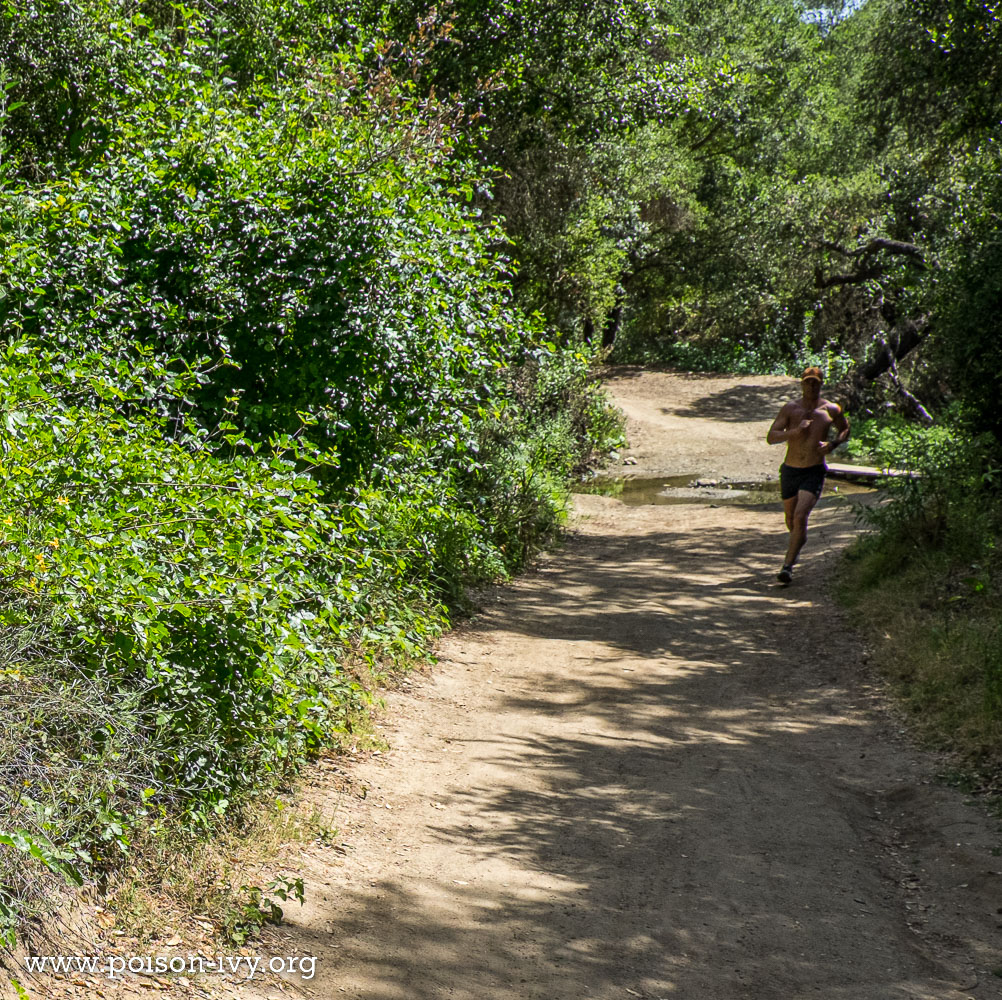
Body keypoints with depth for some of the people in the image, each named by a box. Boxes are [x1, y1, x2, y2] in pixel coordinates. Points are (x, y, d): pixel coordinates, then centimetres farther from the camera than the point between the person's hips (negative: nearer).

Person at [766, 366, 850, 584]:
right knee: (791, 520, 17)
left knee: (800, 517, -19)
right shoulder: (790, 408, -2)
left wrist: (833, 444, -2)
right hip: (790, 470, 2)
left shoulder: (831, 409, 0)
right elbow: (771, 437, -7)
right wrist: (795, 431, -23)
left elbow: (845, 429, 19)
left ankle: (788, 565, -17)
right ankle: (798, 542, 51)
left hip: (814, 472, -2)